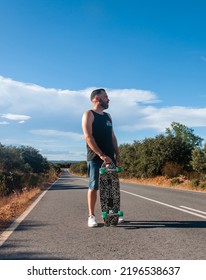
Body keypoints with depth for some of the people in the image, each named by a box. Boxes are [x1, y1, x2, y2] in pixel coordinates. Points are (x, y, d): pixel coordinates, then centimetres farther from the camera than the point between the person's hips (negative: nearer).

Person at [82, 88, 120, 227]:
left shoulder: (108, 116, 19)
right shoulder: (89, 114, -3)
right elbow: (88, 137, -14)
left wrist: (117, 154, 9)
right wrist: (101, 155, -21)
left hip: (109, 157, 6)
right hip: (95, 157, -6)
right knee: (93, 187, -3)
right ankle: (91, 216, 4)